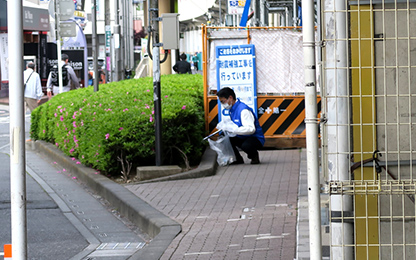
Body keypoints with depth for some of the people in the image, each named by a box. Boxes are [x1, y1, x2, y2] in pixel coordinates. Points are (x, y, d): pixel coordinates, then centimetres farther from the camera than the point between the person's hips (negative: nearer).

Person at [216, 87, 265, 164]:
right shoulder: (232, 109, 7)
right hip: (242, 138, 9)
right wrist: (224, 126, -6)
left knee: (245, 146, -39)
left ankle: (254, 156, -3)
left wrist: (231, 129, -35)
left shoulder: (244, 110, -23)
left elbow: (251, 129, -33)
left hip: (255, 138, -9)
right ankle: (238, 159, 10)